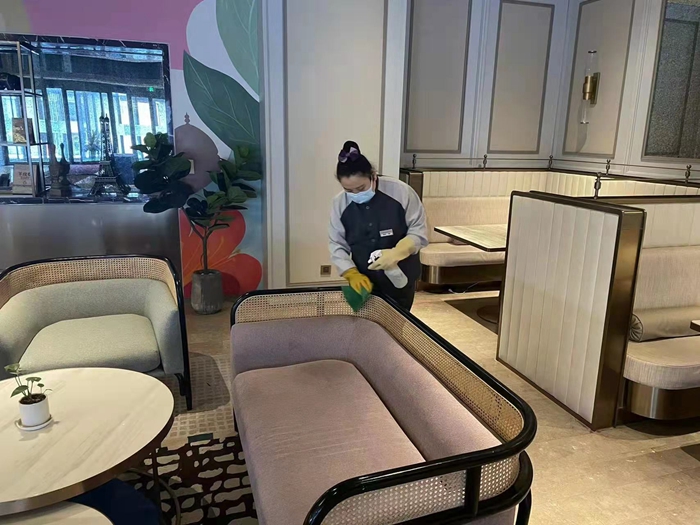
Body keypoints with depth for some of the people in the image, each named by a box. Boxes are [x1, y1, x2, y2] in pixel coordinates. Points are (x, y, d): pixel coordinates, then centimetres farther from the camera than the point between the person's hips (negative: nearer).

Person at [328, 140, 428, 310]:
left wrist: (397, 252, -27)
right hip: (364, 282, 2)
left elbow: (419, 230, -9)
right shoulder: (339, 203, -7)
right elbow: (336, 244, -2)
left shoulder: (401, 192, -15)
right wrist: (352, 274, -17)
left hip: (400, 280, -1)